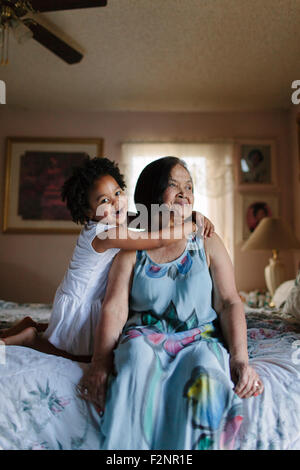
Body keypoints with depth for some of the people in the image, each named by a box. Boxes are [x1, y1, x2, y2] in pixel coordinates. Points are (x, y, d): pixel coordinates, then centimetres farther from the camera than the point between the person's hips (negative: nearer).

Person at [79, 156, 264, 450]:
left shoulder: (207, 243, 9)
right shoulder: (131, 252, 7)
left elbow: (229, 303, 2)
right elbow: (115, 308, -5)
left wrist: (240, 358, -13)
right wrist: (100, 360, -20)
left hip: (200, 337, 1)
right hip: (145, 335, 0)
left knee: (206, 374, -32)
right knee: (139, 356, -33)